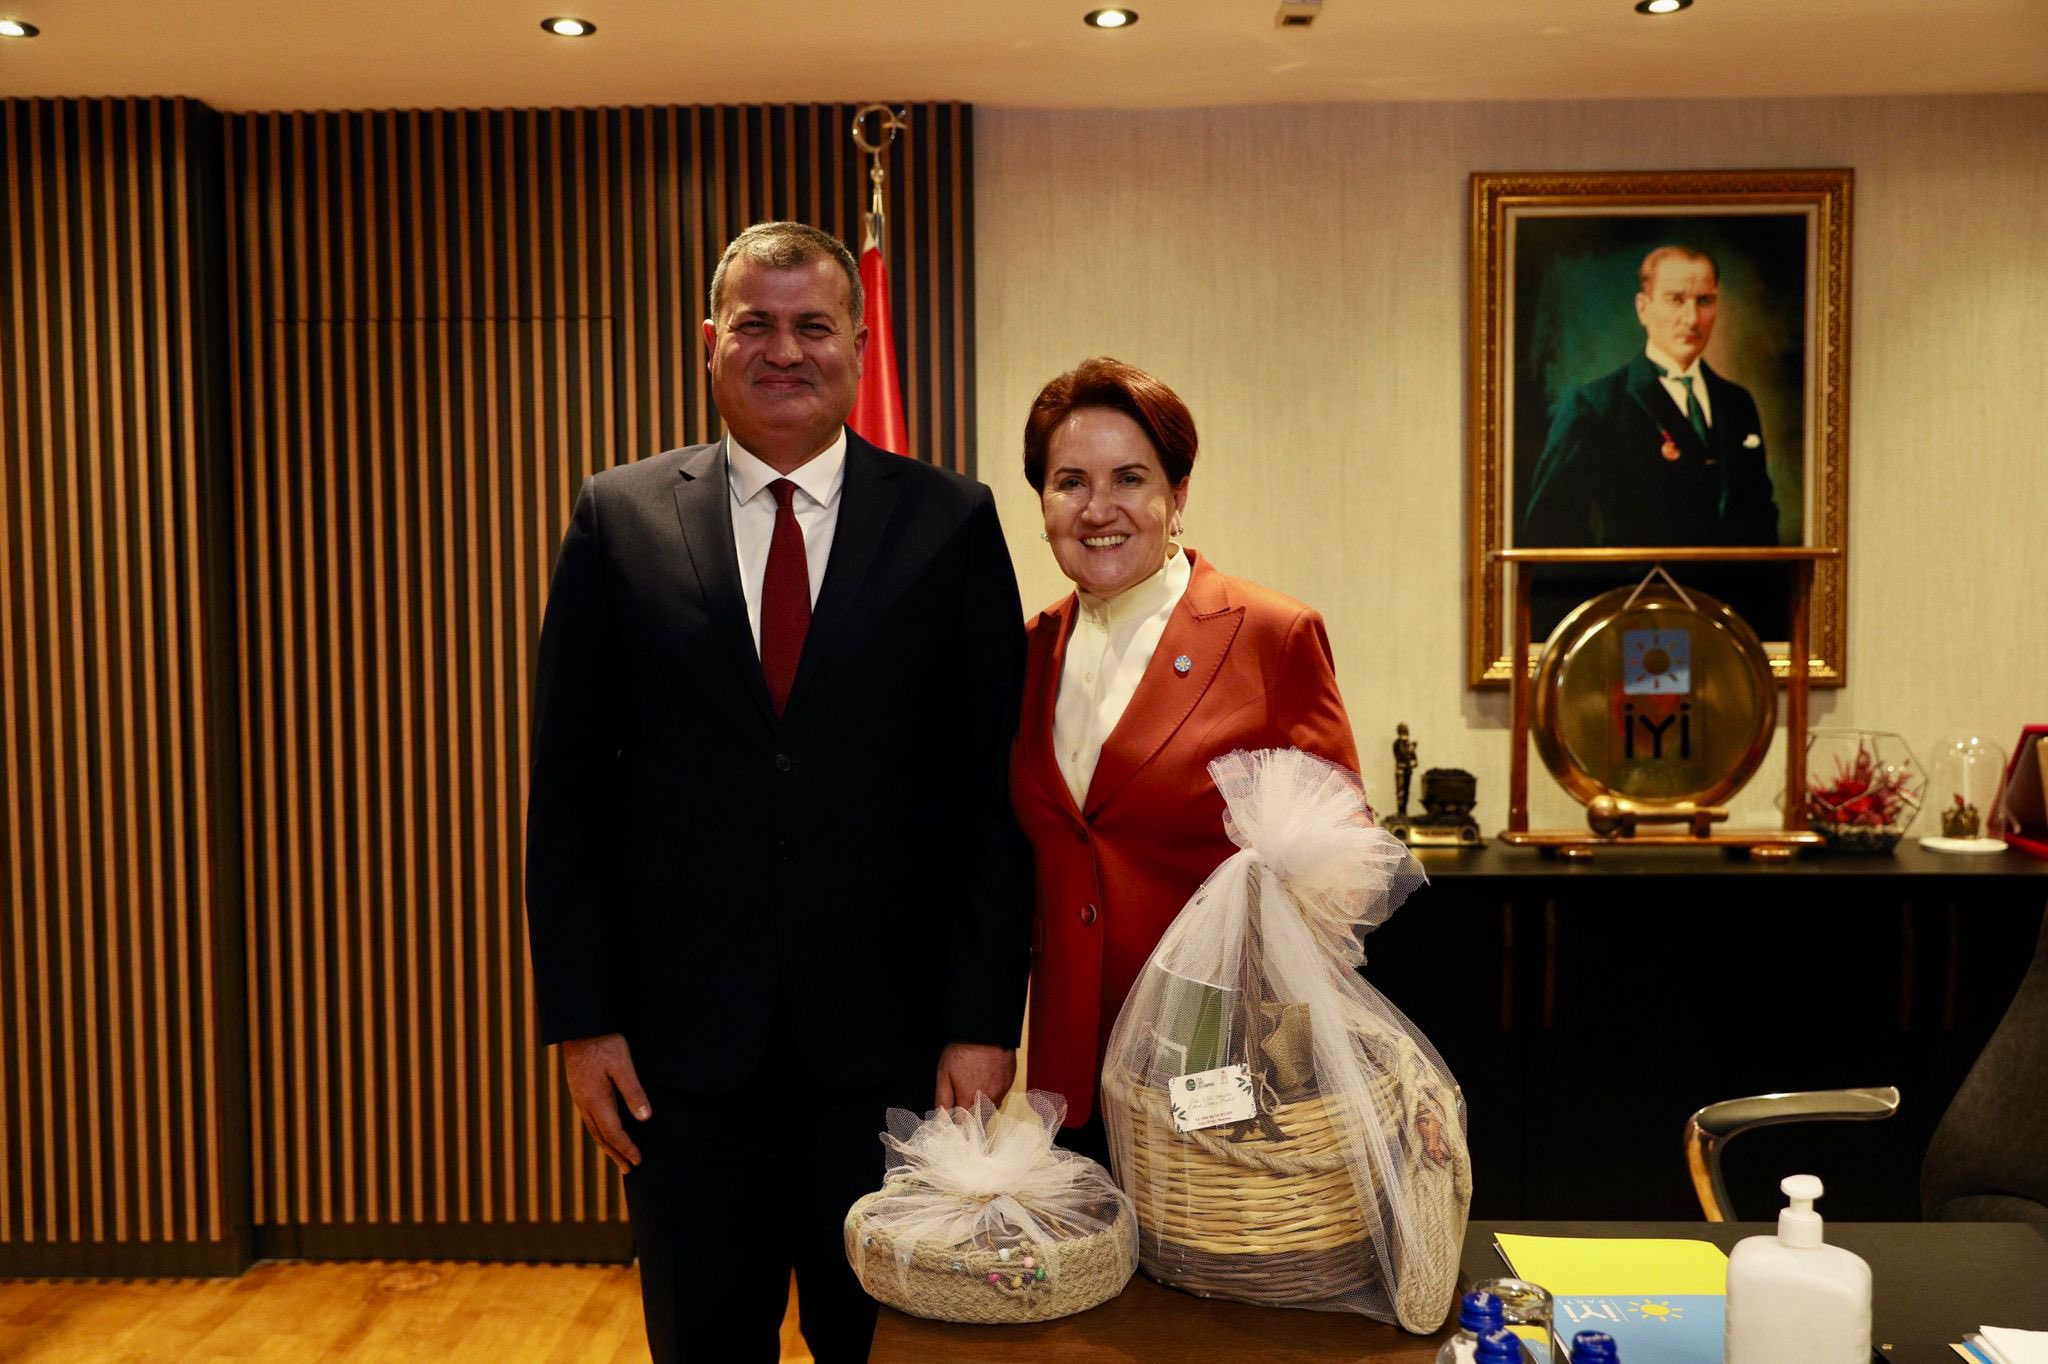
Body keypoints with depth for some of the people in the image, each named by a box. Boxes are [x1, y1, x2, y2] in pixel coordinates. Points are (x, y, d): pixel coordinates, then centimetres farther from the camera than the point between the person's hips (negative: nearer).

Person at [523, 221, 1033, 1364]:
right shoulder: (620, 519, 2)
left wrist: (985, 1020, -7)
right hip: (685, 1039, 1)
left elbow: (996, 788, -3)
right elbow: (569, 786, 3)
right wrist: (581, 1019, -2)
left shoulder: (952, 522, -1)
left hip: (893, 1039, 0)